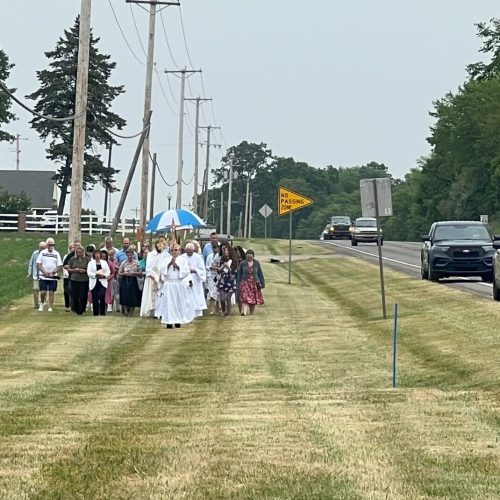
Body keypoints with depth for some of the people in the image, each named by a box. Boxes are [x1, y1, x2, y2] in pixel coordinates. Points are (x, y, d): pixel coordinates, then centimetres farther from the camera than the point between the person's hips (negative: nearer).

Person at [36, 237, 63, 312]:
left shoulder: (56, 254, 3)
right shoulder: (42, 253, 2)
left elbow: (60, 266, 1)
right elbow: (38, 264, -1)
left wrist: (53, 272, -13)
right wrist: (45, 272, -13)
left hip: (53, 277, 0)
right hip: (43, 276, 0)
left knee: (51, 292, 0)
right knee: (43, 292, -4)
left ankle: (50, 307, 6)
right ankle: (42, 303, 22)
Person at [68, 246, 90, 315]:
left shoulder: (87, 259, 2)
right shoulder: (72, 259, 6)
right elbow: (69, 269, 10)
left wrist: (84, 271, -14)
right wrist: (74, 270, -8)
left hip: (84, 281, -1)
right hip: (75, 280, 1)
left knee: (83, 296, -5)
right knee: (75, 296, 1)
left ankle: (81, 311, 2)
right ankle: (76, 309, 18)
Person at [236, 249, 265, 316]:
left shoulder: (257, 263, 3)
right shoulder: (243, 263, 0)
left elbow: (260, 274, 9)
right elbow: (239, 274, 6)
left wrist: (262, 283, 8)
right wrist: (238, 284, 5)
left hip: (254, 284, 2)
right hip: (245, 283, -2)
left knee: (253, 300, 6)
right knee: (245, 298, -18)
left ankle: (251, 313, 22)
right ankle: (244, 312, -29)